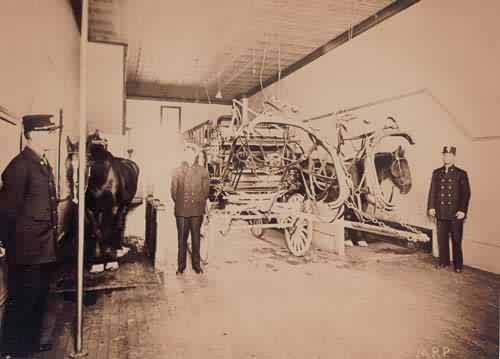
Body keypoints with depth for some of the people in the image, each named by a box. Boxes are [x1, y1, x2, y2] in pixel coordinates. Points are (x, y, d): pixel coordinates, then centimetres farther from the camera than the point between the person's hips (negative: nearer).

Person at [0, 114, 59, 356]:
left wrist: (52, 239, 13)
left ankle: (34, 339, 36)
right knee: (22, 300, 6)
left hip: (45, 248, 8)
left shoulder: (44, 165, 11)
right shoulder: (20, 166, -16)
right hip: (27, 249, -8)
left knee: (40, 297, 19)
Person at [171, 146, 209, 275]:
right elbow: (173, 190, 8)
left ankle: (196, 264, 19)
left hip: (197, 210, 0)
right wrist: (179, 203, 5)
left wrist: (200, 204, 5)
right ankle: (181, 266, 14)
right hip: (181, 211, 0)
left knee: (196, 237, 8)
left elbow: (205, 190, 7)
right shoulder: (177, 171, 5)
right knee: (181, 238, 4)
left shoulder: (202, 171, 4)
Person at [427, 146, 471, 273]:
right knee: (442, 238, 9)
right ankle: (443, 261, 24)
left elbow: (466, 193, -3)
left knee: (456, 240, 5)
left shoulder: (461, 174, -1)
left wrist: (462, 210, -10)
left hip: (456, 213, -3)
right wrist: (431, 206, 1)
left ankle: (458, 264, 18)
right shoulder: (436, 173, 8)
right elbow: (432, 191, 9)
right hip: (441, 212, 3)